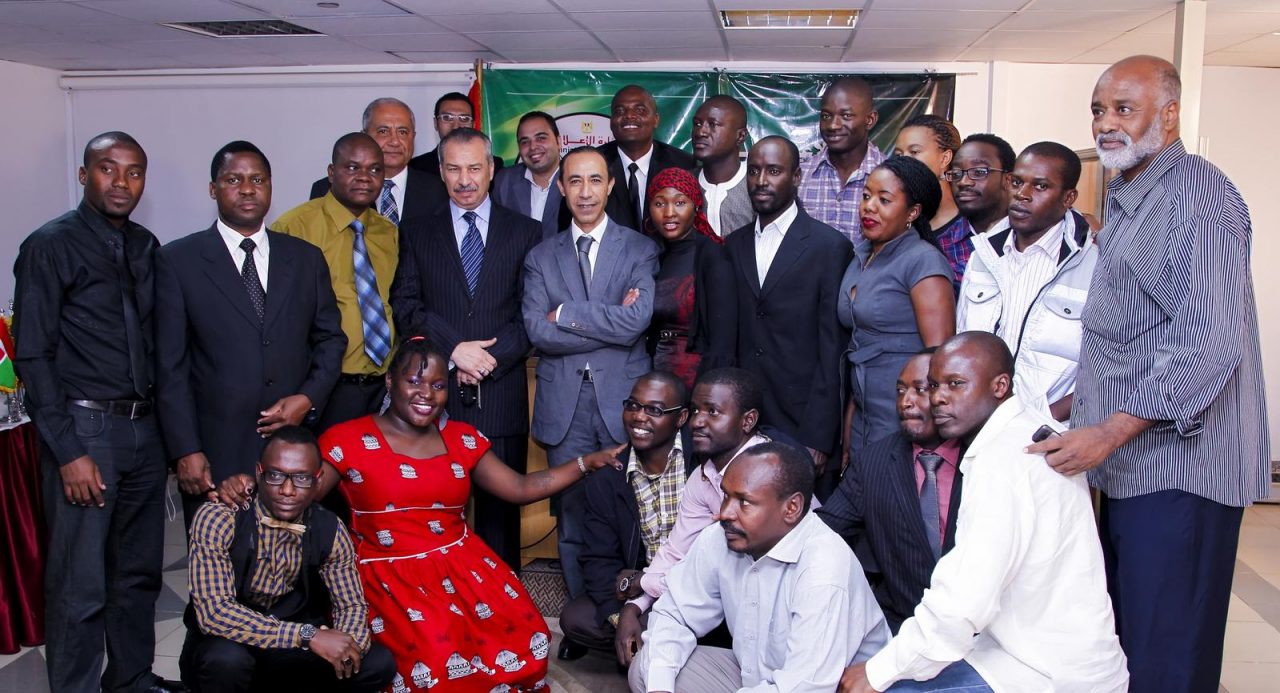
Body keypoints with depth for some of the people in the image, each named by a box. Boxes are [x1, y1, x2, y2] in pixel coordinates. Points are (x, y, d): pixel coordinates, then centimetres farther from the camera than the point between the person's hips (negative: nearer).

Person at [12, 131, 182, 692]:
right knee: (79, 586, -1)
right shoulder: (50, 246, -7)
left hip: (143, 427, 6)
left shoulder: (146, 247, 10)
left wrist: (166, 425, 9)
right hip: (83, 428, -6)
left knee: (138, 571, 17)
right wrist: (69, 452, -14)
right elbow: (32, 357, -10)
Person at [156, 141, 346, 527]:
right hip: (215, 453, -2)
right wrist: (186, 451, -7)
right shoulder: (178, 261, 2)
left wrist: (309, 398, -3)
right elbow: (170, 365, -1)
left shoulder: (306, 258, 11)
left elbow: (330, 338, 15)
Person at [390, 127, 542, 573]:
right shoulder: (417, 235, 13)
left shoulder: (525, 232, 10)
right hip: (437, 393, 1)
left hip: (502, 392, 0)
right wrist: (455, 348, -13)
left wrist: (491, 358, -10)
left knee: (501, 510, 4)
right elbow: (406, 305, 1)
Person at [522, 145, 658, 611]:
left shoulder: (640, 250, 3)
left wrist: (565, 313, -8)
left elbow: (636, 321, -13)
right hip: (564, 404, 2)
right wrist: (610, 324, -10)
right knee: (573, 518, 8)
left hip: (623, 400, -2)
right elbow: (537, 331, -5)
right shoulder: (541, 257, 9)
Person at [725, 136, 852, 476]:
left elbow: (832, 350, -9)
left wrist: (818, 438, -13)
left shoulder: (831, 246, -6)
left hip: (803, 423, -4)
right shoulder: (735, 245, 11)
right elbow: (731, 337, 11)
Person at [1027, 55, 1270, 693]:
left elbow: (1209, 341, -22)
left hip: (1177, 460, -9)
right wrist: (1076, 408, 16)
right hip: (1128, 460, 9)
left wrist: (1110, 433, -23)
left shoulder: (1197, 193, -12)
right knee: (1123, 638, 15)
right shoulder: (1125, 202, 19)